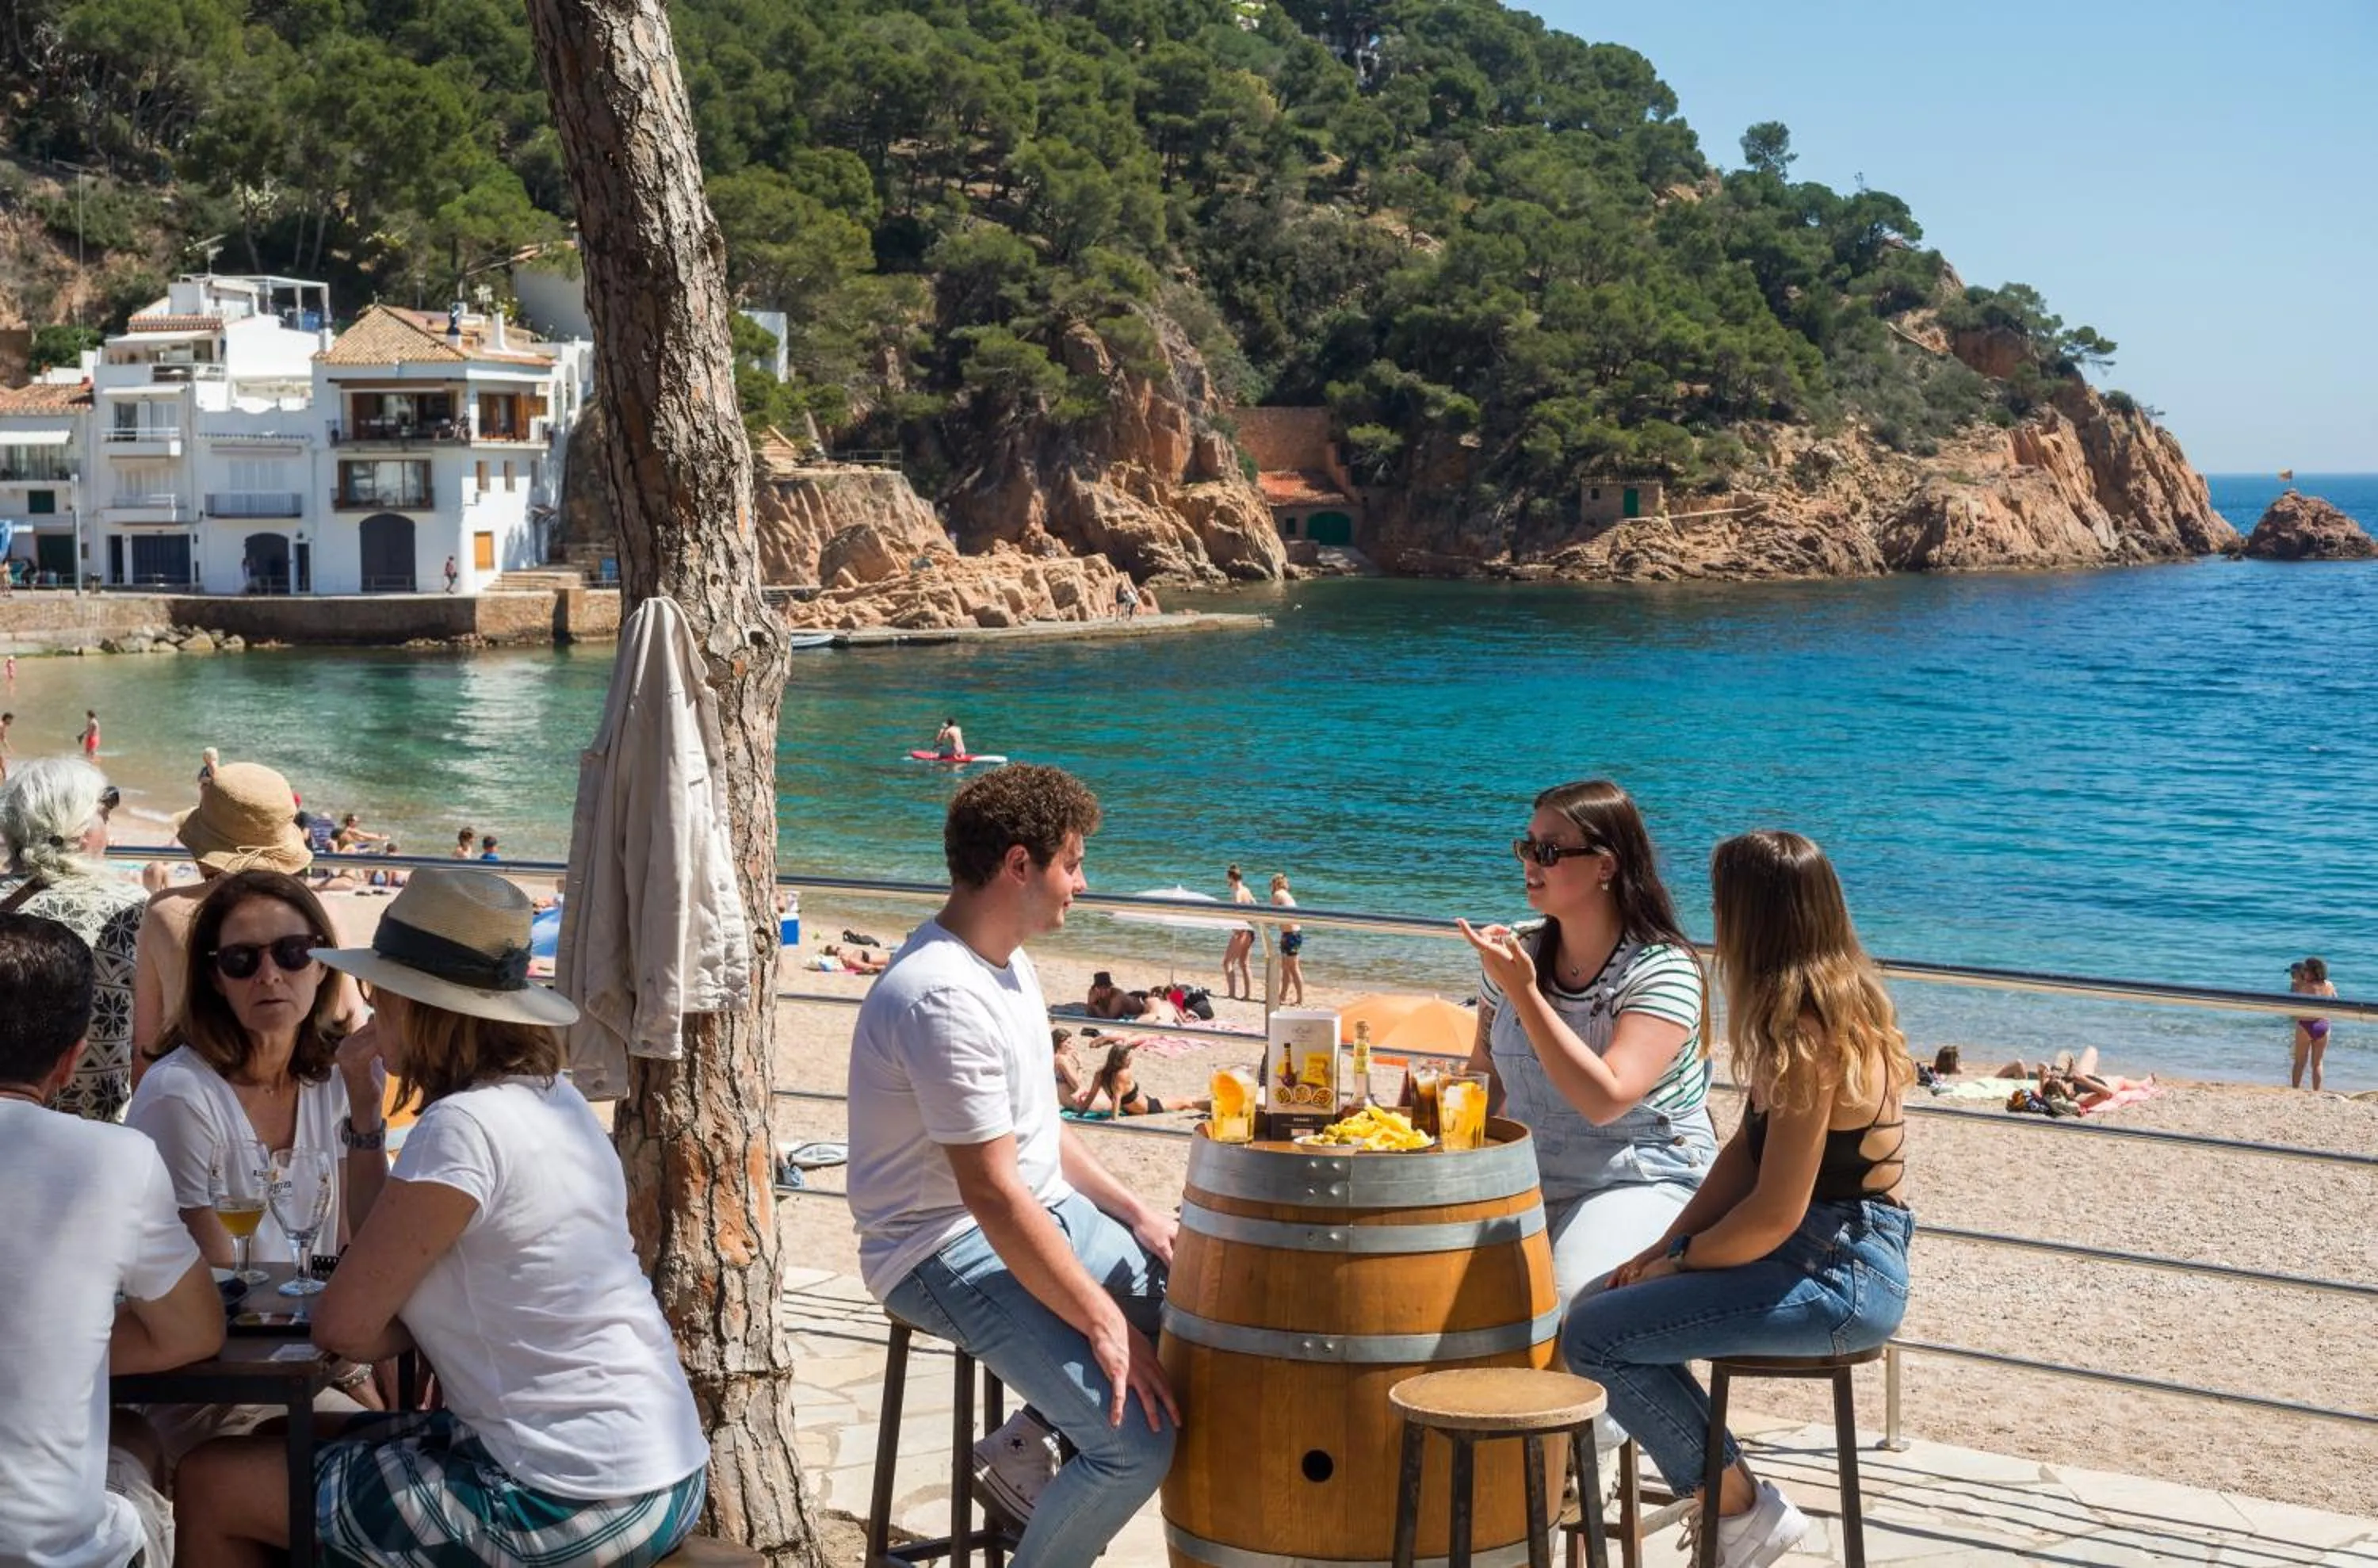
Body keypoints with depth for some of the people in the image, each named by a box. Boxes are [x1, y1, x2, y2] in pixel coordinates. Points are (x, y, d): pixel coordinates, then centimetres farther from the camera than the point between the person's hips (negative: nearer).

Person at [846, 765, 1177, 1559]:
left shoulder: (1010, 964, 7)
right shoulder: (945, 998, -25)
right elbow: (993, 1196, -27)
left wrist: (1133, 1211, 5)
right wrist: (1104, 1324, -24)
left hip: (1046, 1212, 10)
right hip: (952, 1253, -10)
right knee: (1140, 1441, -22)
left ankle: (1027, 1442, 15)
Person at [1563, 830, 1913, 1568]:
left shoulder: (1808, 1032, -21)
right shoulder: (1834, 1000, 9)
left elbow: (1774, 1214, -24)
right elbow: (1747, 1152, 12)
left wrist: (1682, 1262, -7)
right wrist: (1665, 1246, 3)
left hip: (1839, 1274, -10)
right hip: (1834, 1251, 10)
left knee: (1593, 1334, -14)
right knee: (1612, 1298, 15)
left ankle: (1742, 1508, 0)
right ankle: (1720, 1489, 16)